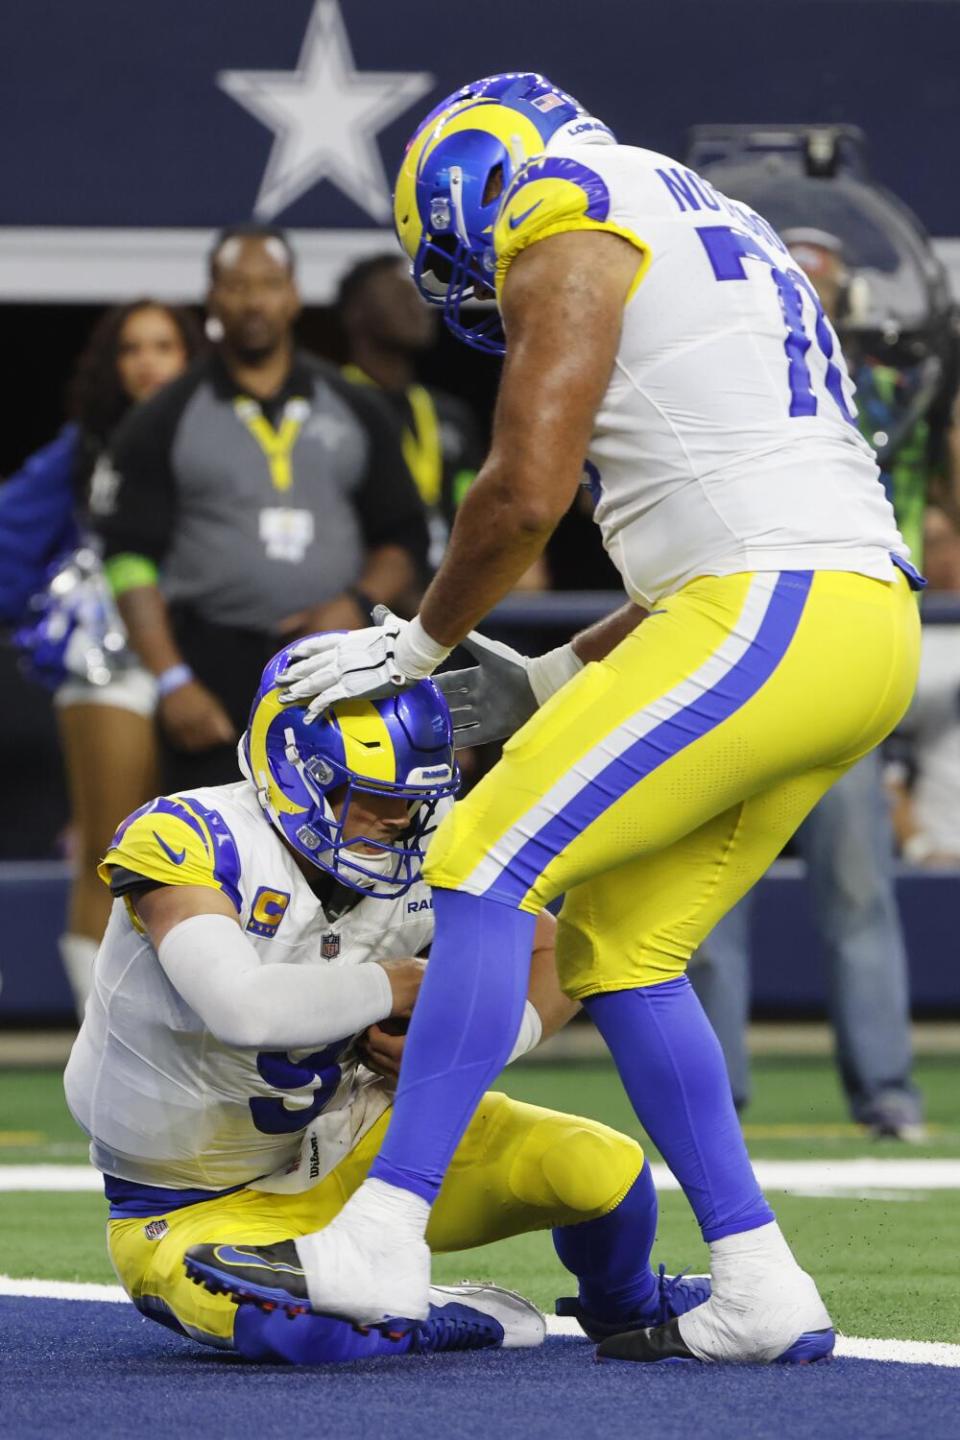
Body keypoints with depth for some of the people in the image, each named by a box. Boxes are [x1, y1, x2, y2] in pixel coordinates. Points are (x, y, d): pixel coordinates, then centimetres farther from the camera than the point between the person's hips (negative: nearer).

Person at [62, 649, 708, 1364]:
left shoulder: (428, 854, -9)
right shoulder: (187, 842, -27)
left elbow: (550, 955, 5)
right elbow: (247, 1009, -42)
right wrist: (402, 985, -25)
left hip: (349, 1143, 5)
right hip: (201, 1210, -5)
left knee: (607, 1170, -14)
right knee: (295, 1329, -40)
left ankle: (622, 1305, 22)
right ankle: (427, 1320, -5)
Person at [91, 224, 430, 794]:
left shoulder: (356, 413, 13)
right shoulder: (165, 422, 5)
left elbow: (407, 538, 16)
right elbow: (131, 560, 1)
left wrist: (360, 602, -5)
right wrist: (172, 681, -10)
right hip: (216, 673, -2)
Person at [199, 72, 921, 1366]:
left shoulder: (567, 238, 0)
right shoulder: (703, 232, 29)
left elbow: (524, 495, -7)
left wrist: (422, 640, 9)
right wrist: (549, 682, 27)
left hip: (772, 620, -9)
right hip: (869, 623, 9)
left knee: (489, 863, -7)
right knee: (617, 948, 14)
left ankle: (382, 1244, -12)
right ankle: (760, 1295, 11)